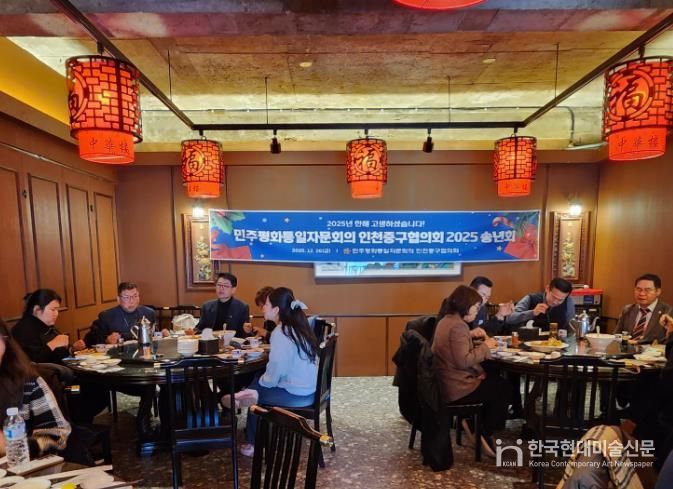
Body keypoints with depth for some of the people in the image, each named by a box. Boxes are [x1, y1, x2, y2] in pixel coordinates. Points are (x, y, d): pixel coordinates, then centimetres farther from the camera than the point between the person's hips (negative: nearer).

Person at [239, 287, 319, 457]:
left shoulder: (280, 333, -20)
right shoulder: (298, 326, 5)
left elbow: (274, 374, -21)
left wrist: (261, 381, -1)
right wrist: (261, 379, 11)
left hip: (295, 394, -8)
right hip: (308, 388, 8)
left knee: (253, 391, 12)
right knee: (258, 382, 20)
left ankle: (254, 444, 27)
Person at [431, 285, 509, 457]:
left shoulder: (447, 320, 10)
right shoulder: (457, 326, -23)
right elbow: (463, 361, -27)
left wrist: (470, 335, 6)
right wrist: (485, 346, -15)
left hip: (447, 381, 10)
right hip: (455, 387, -10)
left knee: (495, 381, 19)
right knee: (503, 389, 6)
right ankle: (484, 434, 21)